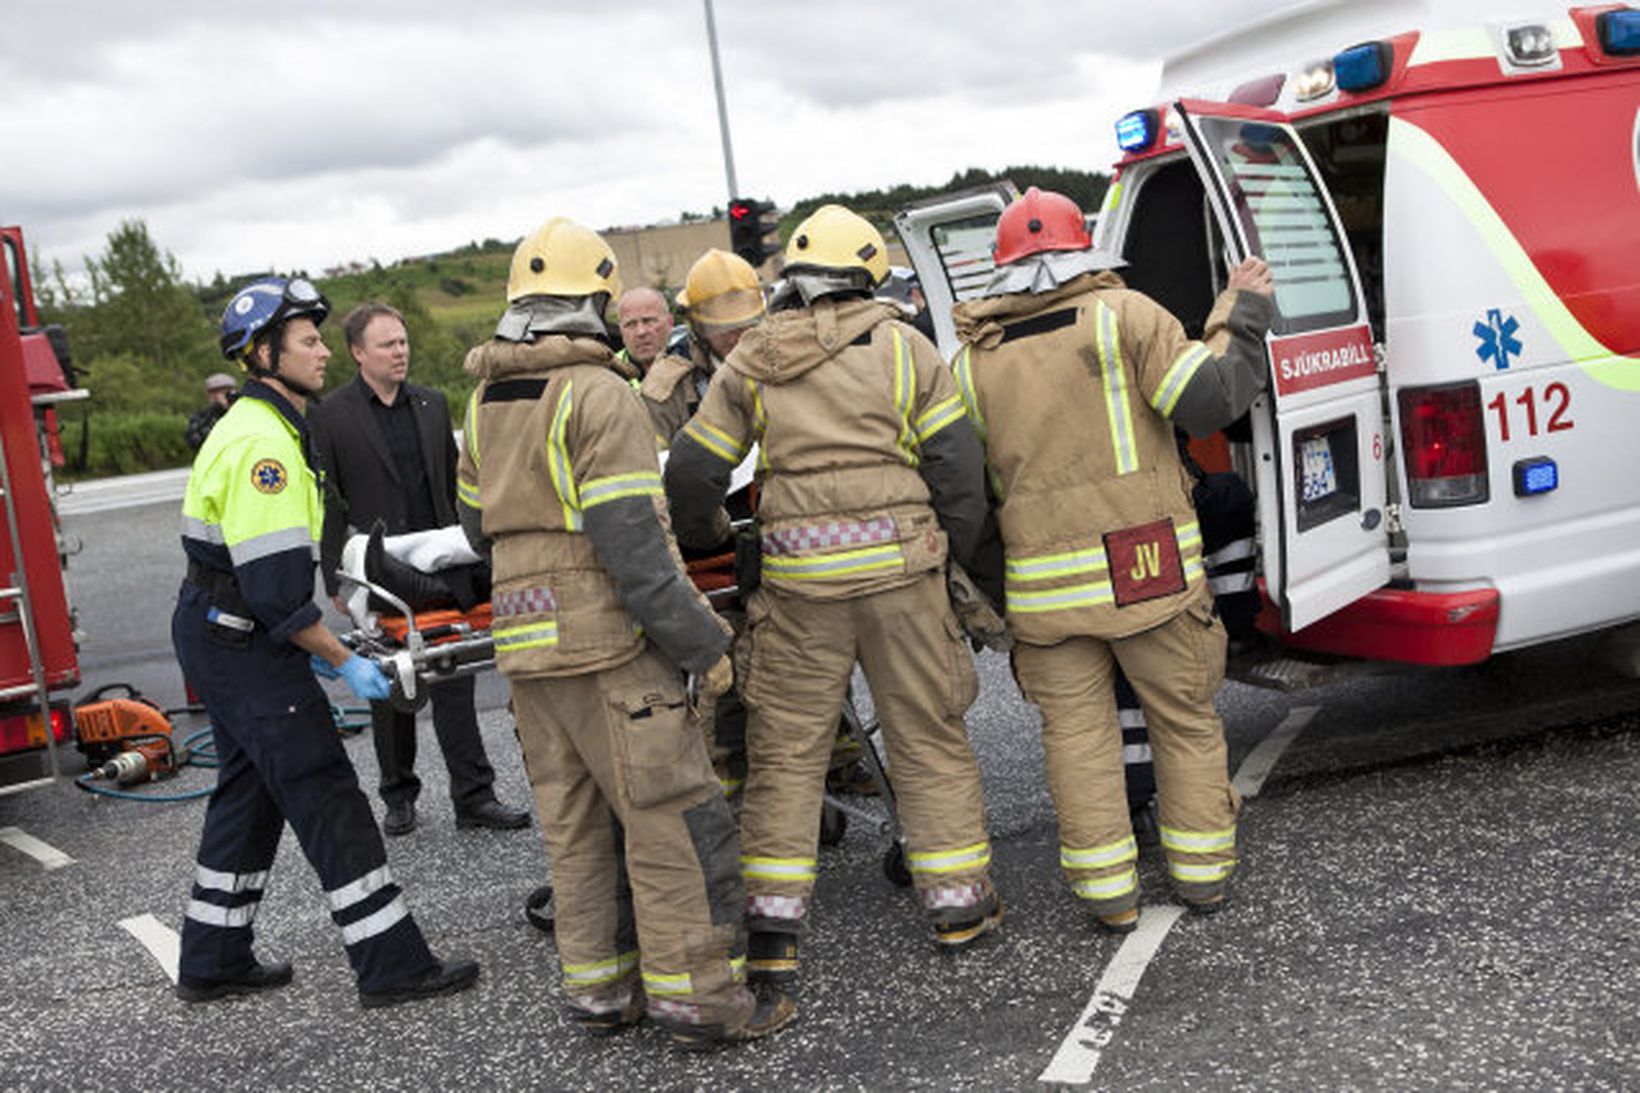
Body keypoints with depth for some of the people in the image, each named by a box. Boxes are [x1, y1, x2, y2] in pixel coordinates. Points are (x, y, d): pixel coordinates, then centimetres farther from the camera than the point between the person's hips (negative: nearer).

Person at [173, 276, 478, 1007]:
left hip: (221, 637, 11)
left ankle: (212, 963, 28)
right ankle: (391, 966, 0)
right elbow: (274, 585, -25)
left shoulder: (257, 426, 14)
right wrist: (344, 660, -18)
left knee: (251, 793, 18)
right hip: (240, 643, -11)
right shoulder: (260, 441, -21)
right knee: (326, 797, -6)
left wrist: (314, 642, 18)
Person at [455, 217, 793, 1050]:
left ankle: (599, 987, 25)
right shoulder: (598, 395, -13)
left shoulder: (484, 402, 12)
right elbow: (632, 543, -19)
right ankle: (698, 996, 6)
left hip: (522, 641, 8)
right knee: (673, 817, 0)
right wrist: (703, 645, -15)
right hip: (608, 640, -8)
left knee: (575, 823, 16)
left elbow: (478, 525, 19)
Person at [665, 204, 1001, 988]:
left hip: (798, 580, 1)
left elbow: (692, 474, 7)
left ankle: (772, 928, 9)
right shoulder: (903, 347, 3)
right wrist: (954, 554, 11)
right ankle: (958, 901, 19)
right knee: (928, 735, 11)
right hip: (898, 565, -1)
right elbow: (956, 463, -1)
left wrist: (701, 543, 25)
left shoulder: (749, 364, 7)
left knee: (784, 750, 8)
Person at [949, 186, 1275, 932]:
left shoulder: (972, 359, 8)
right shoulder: (1122, 315, -3)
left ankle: (1108, 890, 14)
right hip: (1147, 571, -2)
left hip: (1045, 586, 2)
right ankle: (1202, 870, 23)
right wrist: (1242, 315, 4)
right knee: (1184, 718, 14)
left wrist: (988, 590, 21)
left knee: (1076, 731, 11)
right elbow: (1205, 400, -11)